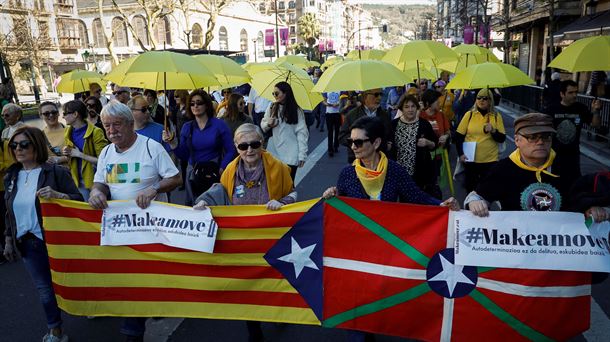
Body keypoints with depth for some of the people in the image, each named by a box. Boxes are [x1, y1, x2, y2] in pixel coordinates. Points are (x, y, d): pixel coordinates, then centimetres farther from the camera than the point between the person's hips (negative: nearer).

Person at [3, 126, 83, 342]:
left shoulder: (56, 172, -10)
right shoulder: (11, 176, 7)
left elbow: (78, 202, -13)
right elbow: (10, 212, 16)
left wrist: (58, 195, -31)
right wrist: (9, 239, 15)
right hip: (27, 244, 5)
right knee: (44, 289, 12)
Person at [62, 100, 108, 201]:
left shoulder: (95, 132, -13)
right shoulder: (68, 132, 7)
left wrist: (80, 154, -18)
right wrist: (66, 153, 1)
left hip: (95, 180, -6)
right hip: (78, 181, 6)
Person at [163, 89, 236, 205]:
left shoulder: (219, 125, -4)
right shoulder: (187, 127, 7)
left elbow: (230, 151, -6)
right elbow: (183, 155, 8)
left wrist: (221, 170, -15)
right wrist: (172, 142, -6)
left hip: (215, 174, -3)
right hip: (193, 175, 3)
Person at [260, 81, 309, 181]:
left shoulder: (296, 111, -3)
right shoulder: (271, 108, 5)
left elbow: (302, 133, -5)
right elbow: (262, 126, 11)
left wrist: (302, 155, -10)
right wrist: (268, 124, -12)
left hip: (290, 156, -2)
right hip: (273, 153, 2)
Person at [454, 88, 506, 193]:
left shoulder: (496, 116, 2)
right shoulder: (469, 114, 1)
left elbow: (502, 139, 1)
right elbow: (458, 136, 2)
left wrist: (493, 131, -18)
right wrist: (460, 154, -8)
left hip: (490, 160, 0)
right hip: (471, 159, 0)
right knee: (470, 188, 11)